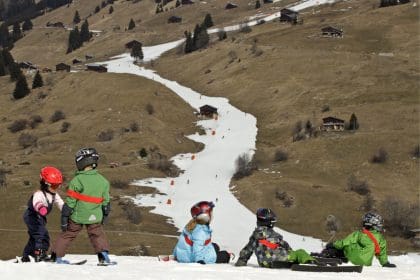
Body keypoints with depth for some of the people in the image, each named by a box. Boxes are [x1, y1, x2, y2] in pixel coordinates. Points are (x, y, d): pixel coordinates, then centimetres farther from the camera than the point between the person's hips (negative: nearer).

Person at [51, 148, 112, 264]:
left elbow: (70, 201, -12)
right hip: (95, 217, 2)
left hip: (77, 216, -2)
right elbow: (106, 201, 7)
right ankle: (103, 254, 1)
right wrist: (105, 215, 20)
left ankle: (57, 256, 18)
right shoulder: (103, 181, -2)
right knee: (97, 235, 17)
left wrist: (64, 217, -4)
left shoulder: (77, 180, -14)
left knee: (67, 234, 13)